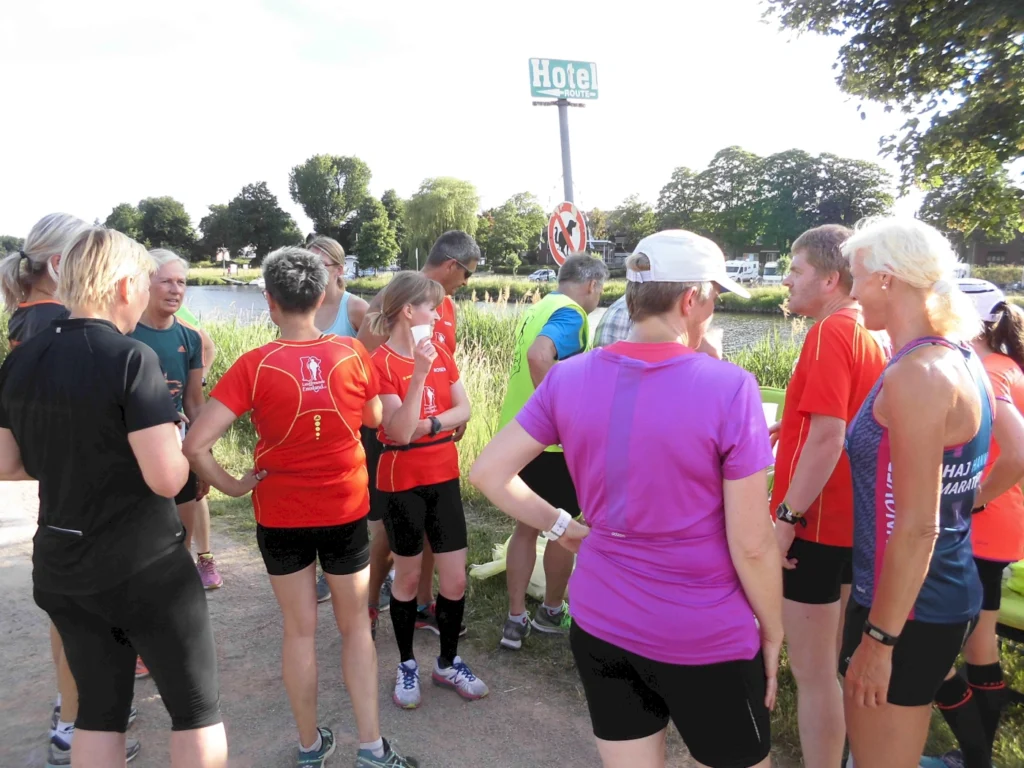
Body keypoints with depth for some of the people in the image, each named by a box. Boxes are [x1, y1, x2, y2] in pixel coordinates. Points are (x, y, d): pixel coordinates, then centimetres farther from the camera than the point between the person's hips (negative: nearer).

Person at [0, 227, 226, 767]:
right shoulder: (131, 358, -19)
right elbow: (167, 479, -24)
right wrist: (179, 451, -3)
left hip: (60, 567, 7)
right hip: (145, 568, -7)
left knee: (99, 711, 20)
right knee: (196, 711, 10)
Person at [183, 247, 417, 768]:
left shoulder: (255, 365, -16)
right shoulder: (353, 354, -10)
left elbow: (195, 444, -21)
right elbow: (375, 418, 7)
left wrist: (231, 486, -7)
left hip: (281, 515, -1)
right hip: (346, 511, 1)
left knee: (299, 630, 15)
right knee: (355, 627, 16)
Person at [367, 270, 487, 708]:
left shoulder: (441, 352, 4)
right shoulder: (381, 363, -14)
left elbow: (463, 410, 1)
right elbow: (399, 433, -23)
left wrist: (428, 425, -17)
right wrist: (419, 372, -29)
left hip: (444, 477, 5)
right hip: (402, 483, -5)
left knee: (455, 580, 8)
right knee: (407, 578, 11)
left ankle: (448, 663, 28)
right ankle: (407, 665, 30)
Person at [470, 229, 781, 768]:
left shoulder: (568, 378, -7)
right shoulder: (729, 387, -19)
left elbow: (488, 472, -1)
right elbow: (751, 546, -15)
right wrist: (772, 631, 1)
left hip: (599, 624, 4)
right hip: (708, 639, -4)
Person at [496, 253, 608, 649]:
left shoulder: (536, 309, 12)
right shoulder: (570, 315, -15)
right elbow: (539, 356, -34)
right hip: (551, 439, -8)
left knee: (526, 526, 15)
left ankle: (515, 621, 20)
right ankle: (552, 613, 27)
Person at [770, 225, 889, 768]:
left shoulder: (829, 333, -18)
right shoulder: (868, 333, 10)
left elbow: (826, 439, -26)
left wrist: (786, 517, -22)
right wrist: (789, 427, 13)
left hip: (816, 522, -10)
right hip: (848, 518, 10)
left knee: (812, 670, 2)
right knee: (833, 661, 22)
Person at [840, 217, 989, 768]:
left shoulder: (917, 374, -22)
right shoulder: (961, 360, 7)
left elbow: (917, 526, -24)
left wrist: (878, 639, -19)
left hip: (906, 608, -9)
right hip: (947, 595, 9)